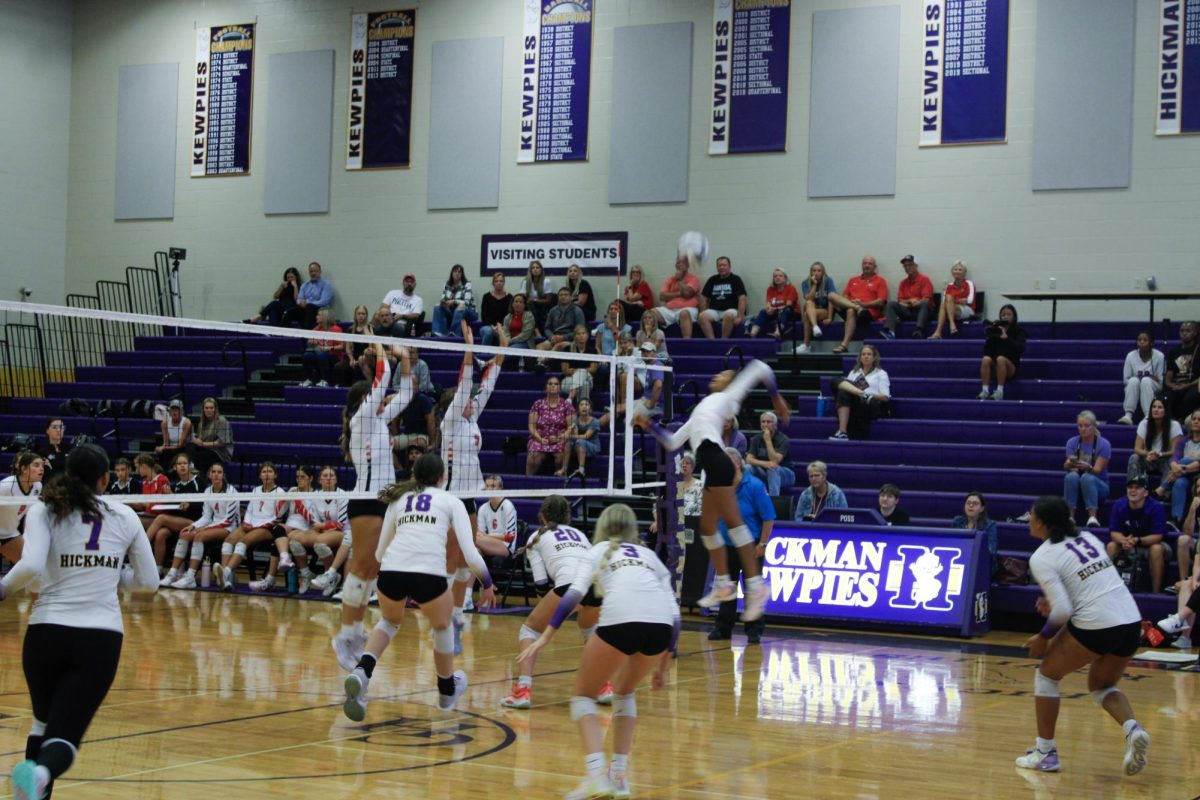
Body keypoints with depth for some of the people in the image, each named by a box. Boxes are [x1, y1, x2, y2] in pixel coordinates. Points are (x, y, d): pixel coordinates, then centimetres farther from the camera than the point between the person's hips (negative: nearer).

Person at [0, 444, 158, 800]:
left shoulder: (44, 512, 2)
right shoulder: (124, 517, 8)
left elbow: (30, 565, -15)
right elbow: (148, 581, 13)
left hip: (47, 633, 1)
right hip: (101, 639, 0)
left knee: (43, 722, 24)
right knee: (66, 734, -6)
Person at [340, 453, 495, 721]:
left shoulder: (398, 500, 25)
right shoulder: (451, 501, 17)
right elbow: (470, 553, 7)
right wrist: (488, 584, 22)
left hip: (390, 571, 3)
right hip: (429, 575, -3)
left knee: (389, 621, 33)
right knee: (442, 626, 29)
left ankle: (361, 671, 6)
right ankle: (447, 691, 45)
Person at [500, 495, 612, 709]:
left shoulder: (537, 537, 24)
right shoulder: (579, 534, 36)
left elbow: (541, 583, 13)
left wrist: (547, 608, 30)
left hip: (569, 583, -4)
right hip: (600, 583, 4)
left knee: (530, 630, 16)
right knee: (589, 629, 36)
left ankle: (523, 690, -1)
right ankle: (603, 687, 24)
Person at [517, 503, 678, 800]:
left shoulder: (599, 551, 25)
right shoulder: (650, 556, 33)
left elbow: (574, 593, 7)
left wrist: (545, 637, 5)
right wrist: (663, 666, 31)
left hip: (620, 621, -3)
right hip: (661, 624, 4)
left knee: (583, 695, 15)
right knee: (624, 692, 30)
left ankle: (597, 774, -5)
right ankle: (619, 776, 21)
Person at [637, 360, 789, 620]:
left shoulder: (728, 397, 11)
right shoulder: (701, 410, 32)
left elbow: (760, 368, 4)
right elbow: (673, 443, 33)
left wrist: (776, 398, 10)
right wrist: (650, 425, 27)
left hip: (716, 460, -8)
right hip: (712, 467, 8)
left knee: (733, 522, -14)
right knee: (707, 527, 10)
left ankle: (755, 585, -19)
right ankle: (723, 584, 18)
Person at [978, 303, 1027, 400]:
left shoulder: (1019, 330, 0)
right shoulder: (995, 329, 8)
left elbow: (1021, 348, -16)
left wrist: (1007, 338, -29)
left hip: (1011, 365, -3)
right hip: (995, 367, 3)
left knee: (1001, 359, -34)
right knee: (986, 359, -29)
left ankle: (1000, 392, -36)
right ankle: (985, 391, -37)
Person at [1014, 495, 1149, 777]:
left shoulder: (1041, 558, -6)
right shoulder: (1087, 537, 15)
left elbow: (1063, 610, -13)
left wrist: (1044, 637, 3)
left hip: (1096, 625, -7)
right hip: (1131, 620, 7)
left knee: (1047, 674, 17)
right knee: (1101, 686, 26)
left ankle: (1045, 752, 16)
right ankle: (1133, 729, -2)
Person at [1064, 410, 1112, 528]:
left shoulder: (1103, 444, -9)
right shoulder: (1072, 442, 0)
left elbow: (1097, 470, -16)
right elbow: (1071, 467, -8)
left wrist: (1087, 467, -40)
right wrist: (1069, 465, -34)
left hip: (1098, 484, -2)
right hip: (1076, 484, 2)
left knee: (1087, 477, -37)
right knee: (1072, 476, -33)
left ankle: (1093, 517, -39)